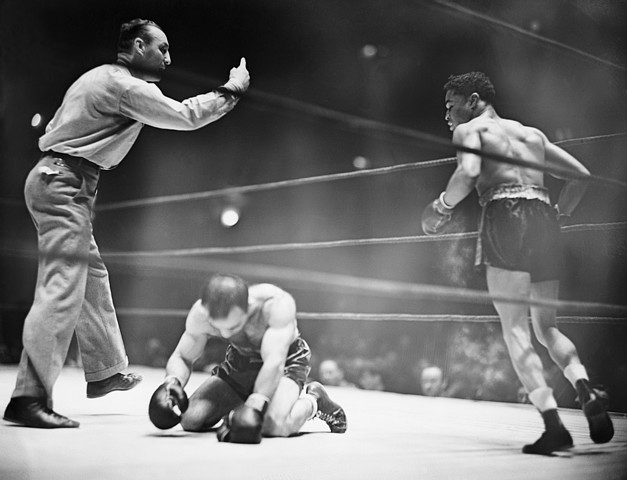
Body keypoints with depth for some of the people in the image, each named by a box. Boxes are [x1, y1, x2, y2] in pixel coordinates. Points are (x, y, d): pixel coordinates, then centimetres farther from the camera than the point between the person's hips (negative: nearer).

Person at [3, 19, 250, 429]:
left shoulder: (101, 77, 19)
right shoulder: (127, 87, -12)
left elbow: (55, 127, 21)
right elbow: (186, 116, -10)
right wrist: (232, 89, 1)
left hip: (54, 177, 11)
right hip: (65, 184, -11)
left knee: (93, 276, 18)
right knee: (63, 289, -14)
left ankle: (105, 371, 29)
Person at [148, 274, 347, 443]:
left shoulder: (277, 304, -38)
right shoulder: (200, 314, -26)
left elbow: (274, 363, -43)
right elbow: (182, 357, -12)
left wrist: (255, 406, -55)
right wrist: (173, 381, -34)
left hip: (287, 359, -4)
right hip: (240, 360, 4)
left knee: (275, 425, -33)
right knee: (190, 420, -9)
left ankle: (312, 400, -1)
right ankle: (232, 409, 22)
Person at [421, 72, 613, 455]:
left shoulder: (470, 129, 10)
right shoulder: (532, 133, 28)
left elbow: (468, 172, -11)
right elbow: (581, 175, 24)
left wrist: (442, 207, 3)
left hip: (506, 216, -6)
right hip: (544, 219, 6)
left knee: (515, 329, -5)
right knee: (547, 326, 14)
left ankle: (554, 425, -15)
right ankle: (589, 393, -12)